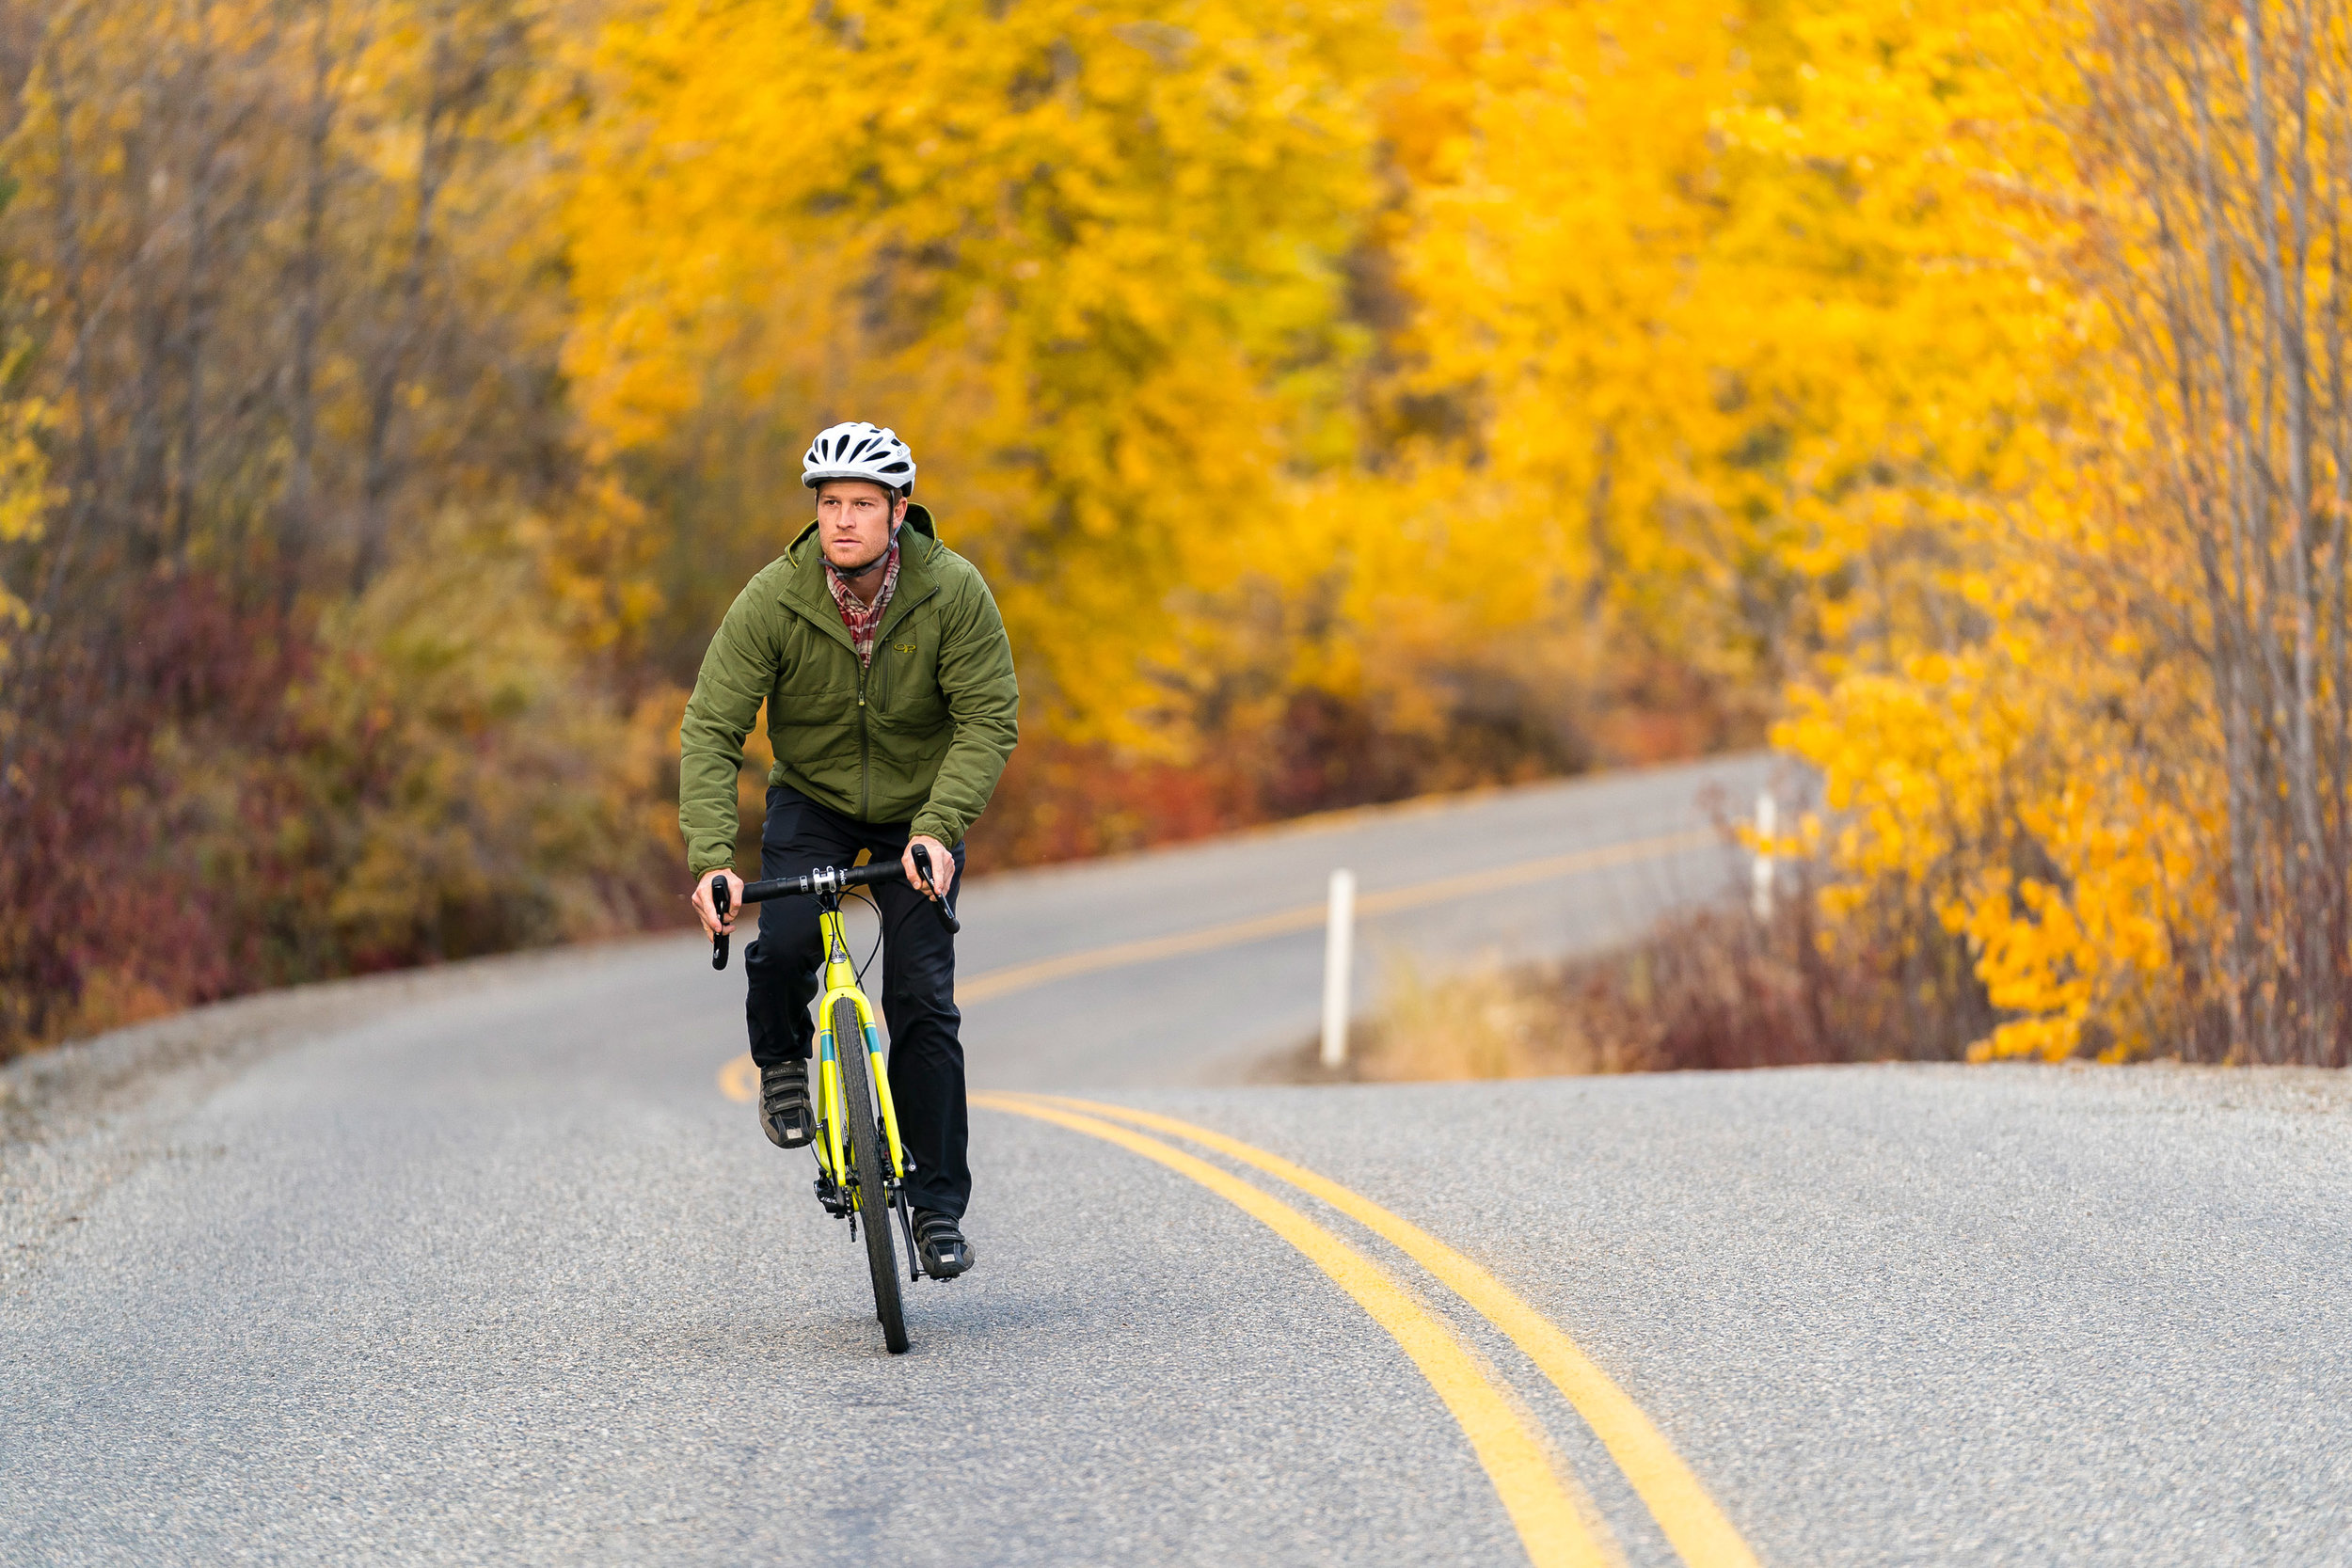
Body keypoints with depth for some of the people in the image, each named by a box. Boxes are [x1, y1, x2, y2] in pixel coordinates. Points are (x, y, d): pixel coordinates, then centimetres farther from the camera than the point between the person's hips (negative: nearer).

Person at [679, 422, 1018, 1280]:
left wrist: (938, 830, -36)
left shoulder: (954, 592, -22)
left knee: (923, 1000, -9)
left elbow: (988, 722, -21)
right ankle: (781, 1059, 8)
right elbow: (710, 730, -23)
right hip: (811, 800, 0)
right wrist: (711, 860, -35)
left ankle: (938, 1204, 2)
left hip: (918, 812, 0)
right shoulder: (773, 599, -22)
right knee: (783, 945, -26)